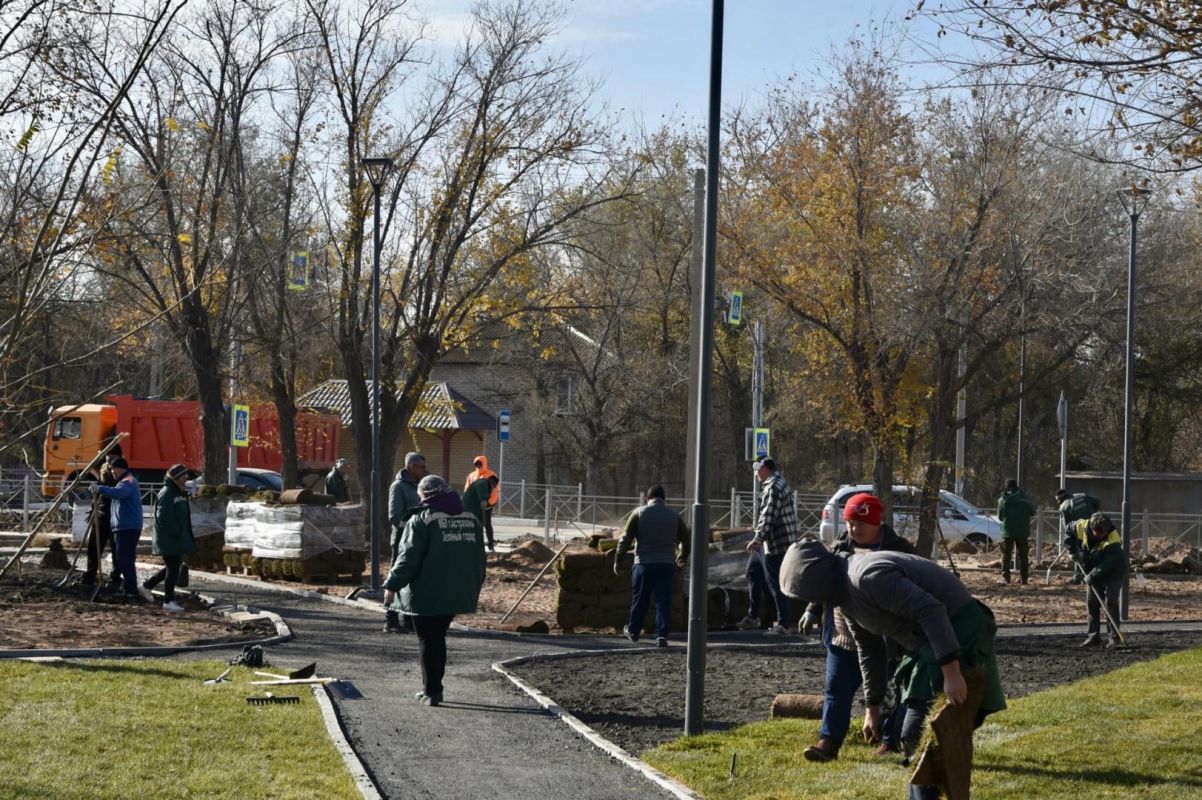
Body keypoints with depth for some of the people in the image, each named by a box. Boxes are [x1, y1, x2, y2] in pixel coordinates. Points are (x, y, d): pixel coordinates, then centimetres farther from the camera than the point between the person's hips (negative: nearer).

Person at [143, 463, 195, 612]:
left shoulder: (181, 493, 14)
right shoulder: (167, 493, -16)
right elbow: (163, 517, -23)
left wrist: (187, 537, 14)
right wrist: (176, 532, -20)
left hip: (179, 540, 10)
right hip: (169, 540, -10)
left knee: (173, 567, 17)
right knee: (173, 568, -4)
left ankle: (147, 585, 30)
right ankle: (168, 601, 5)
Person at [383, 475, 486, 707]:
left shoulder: (422, 519, -11)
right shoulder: (470, 519, 10)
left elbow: (408, 557, -13)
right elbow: (479, 558, 15)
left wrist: (392, 585, -7)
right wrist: (473, 587, 23)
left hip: (426, 594, -6)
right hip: (457, 594, 6)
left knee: (428, 641, 2)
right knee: (438, 638, 18)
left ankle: (431, 691, -2)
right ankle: (433, 688, 22)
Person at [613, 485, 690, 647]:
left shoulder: (639, 513, 0)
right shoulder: (674, 516, 8)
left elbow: (626, 539, -3)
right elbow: (686, 540, 17)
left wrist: (618, 561, 4)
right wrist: (682, 558, 35)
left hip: (644, 564, -1)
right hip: (667, 565, 1)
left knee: (639, 599, 12)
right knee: (664, 601, 1)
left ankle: (633, 631, 27)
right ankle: (662, 635, -8)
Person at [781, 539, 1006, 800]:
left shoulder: (869, 577, -25)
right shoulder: (845, 595, 8)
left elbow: (931, 610, -31)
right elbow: (869, 649, 21)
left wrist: (951, 672, -32)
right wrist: (872, 706, 27)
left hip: (956, 632, -10)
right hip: (928, 643, 10)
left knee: (945, 735, -11)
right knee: (915, 737, 12)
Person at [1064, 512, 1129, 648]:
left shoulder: (1113, 540, -33)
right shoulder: (1082, 526, -19)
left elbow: (1108, 564, -34)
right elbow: (1069, 531, 4)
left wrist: (1092, 576, -34)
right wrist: (1072, 550, -4)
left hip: (1114, 572, -6)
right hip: (1093, 570, 6)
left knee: (1111, 601, -15)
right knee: (1091, 602, 3)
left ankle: (1113, 637, -7)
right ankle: (1094, 637, 9)